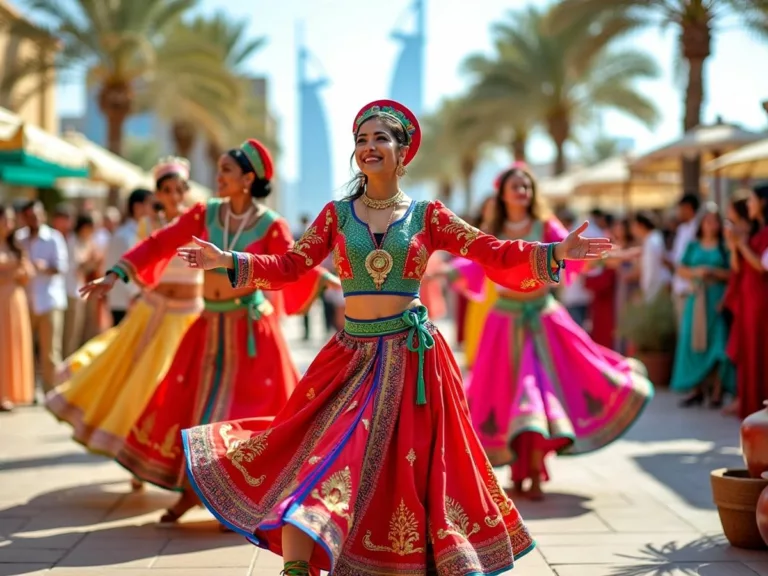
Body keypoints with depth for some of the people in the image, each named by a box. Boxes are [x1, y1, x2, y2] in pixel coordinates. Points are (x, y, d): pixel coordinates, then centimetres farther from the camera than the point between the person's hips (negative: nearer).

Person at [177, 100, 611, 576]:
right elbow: (290, 267, 6)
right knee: (319, 454, -9)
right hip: (353, 355, 1)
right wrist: (227, 261, -5)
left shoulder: (427, 216, 2)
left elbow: (494, 254, -1)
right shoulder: (337, 215, 6)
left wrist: (555, 253, -14)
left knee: (416, 471, 5)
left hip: (411, 357, -1)